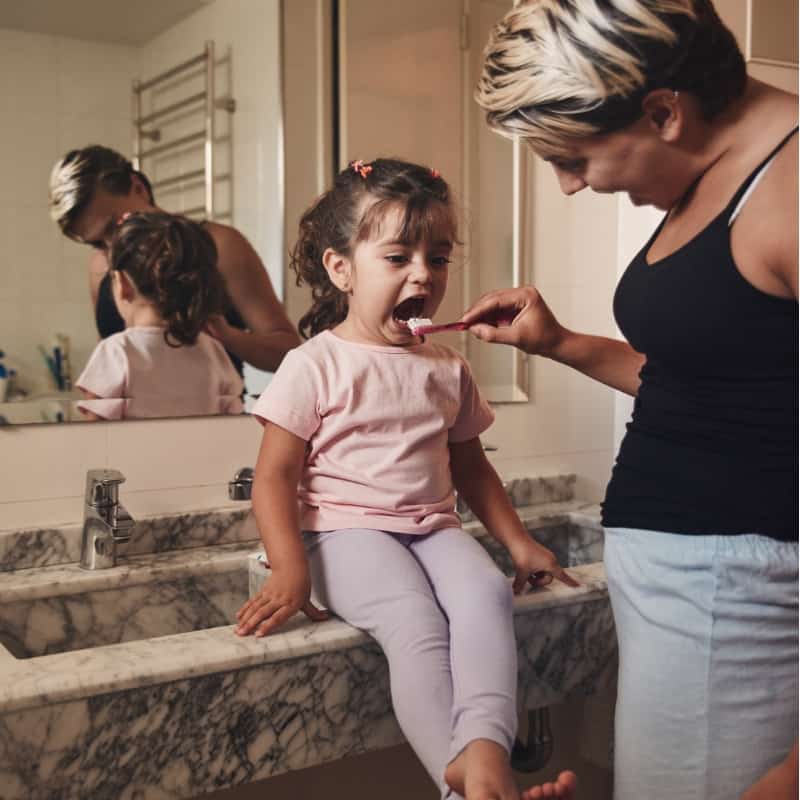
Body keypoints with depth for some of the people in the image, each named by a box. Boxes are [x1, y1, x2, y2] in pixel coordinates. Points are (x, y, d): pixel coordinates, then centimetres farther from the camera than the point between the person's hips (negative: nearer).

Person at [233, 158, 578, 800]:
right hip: (348, 531, -4)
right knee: (416, 622, -32)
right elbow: (275, 476, -5)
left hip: (434, 527, 4)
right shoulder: (315, 366, -2)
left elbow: (469, 465, 25)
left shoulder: (447, 370, 14)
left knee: (486, 592, -28)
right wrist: (290, 570, -19)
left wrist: (517, 540, 18)